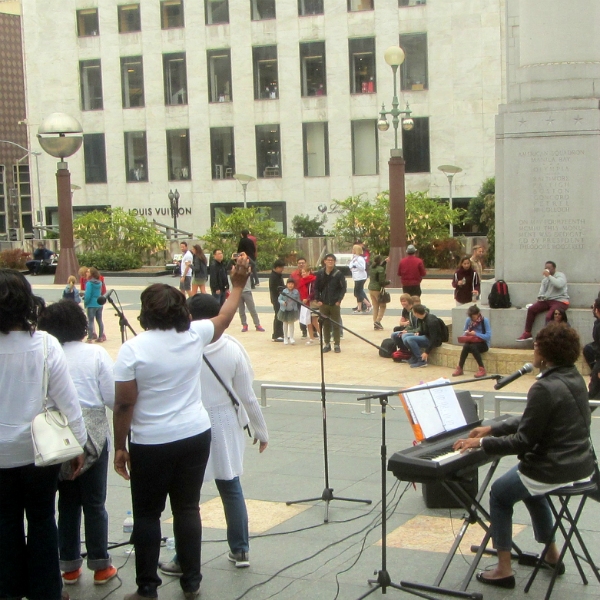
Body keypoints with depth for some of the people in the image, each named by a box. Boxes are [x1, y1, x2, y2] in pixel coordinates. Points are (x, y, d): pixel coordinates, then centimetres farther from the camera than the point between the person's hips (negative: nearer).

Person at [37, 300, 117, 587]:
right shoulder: (96, 354, -7)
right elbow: (113, 399, -7)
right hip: (92, 437, -2)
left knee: (67, 503, 14)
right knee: (94, 504, 9)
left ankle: (69, 566, 22)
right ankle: (100, 566, 16)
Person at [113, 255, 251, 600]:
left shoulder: (133, 348, -13)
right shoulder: (195, 335, -2)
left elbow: (124, 404, -12)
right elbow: (225, 317, 18)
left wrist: (120, 446, -2)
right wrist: (238, 285, 33)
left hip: (151, 444, -4)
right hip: (195, 436, 4)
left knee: (147, 514, 8)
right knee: (188, 509, 12)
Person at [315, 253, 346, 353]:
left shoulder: (339, 274, -6)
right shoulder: (320, 273, 1)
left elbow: (343, 288, -3)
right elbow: (316, 288, 7)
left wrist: (339, 300, -10)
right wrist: (318, 300, -2)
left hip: (335, 304, -2)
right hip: (323, 304, 2)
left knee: (336, 325, 4)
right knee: (325, 325, 9)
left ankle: (336, 344, 12)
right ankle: (327, 344, 18)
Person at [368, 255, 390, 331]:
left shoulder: (372, 267, 5)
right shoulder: (381, 269, -17)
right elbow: (382, 282, -19)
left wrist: (385, 261, 33)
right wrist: (388, 281, 0)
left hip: (371, 288, 7)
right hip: (378, 289, -7)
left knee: (375, 307, 13)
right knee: (383, 306, 7)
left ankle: (375, 324, 13)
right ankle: (378, 321, -7)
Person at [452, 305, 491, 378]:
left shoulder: (485, 321, -12)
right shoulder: (469, 320, 0)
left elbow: (488, 336, -18)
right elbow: (465, 333, 13)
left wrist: (476, 334, -26)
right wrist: (466, 333, -11)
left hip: (483, 343, -4)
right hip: (472, 341, 4)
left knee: (473, 347, -35)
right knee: (465, 346, -31)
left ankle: (482, 369, -30)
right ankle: (460, 369, -25)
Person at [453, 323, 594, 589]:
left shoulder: (545, 388, -24)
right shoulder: (574, 378, 5)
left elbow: (523, 442, -21)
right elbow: (531, 421, 12)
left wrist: (481, 443, -11)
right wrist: (492, 428, 13)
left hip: (555, 471, -9)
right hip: (582, 465, 9)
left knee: (499, 494, 13)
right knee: (530, 487, 34)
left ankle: (504, 570, 17)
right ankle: (552, 554, 42)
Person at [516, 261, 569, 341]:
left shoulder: (560, 275, -6)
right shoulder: (545, 277, 16)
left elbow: (559, 284, -27)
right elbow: (542, 287, 16)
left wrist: (549, 276, -23)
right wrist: (540, 296, -4)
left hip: (560, 301, -7)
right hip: (547, 300, 7)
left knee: (549, 316, -32)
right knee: (531, 309, -8)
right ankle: (527, 333, -3)